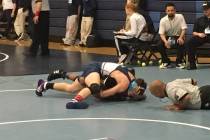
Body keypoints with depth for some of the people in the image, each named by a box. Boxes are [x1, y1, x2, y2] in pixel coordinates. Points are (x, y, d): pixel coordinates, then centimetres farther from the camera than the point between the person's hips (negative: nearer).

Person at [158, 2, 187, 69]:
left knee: (181, 43, -34)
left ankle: (179, 62, -13)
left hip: (178, 37, -1)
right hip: (168, 37, 1)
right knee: (160, 45, -28)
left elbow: (184, 29, -11)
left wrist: (181, 37, -30)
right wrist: (165, 41, -32)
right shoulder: (163, 20, -9)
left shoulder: (180, 17, -11)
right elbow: (161, 33, -11)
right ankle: (166, 62, -5)